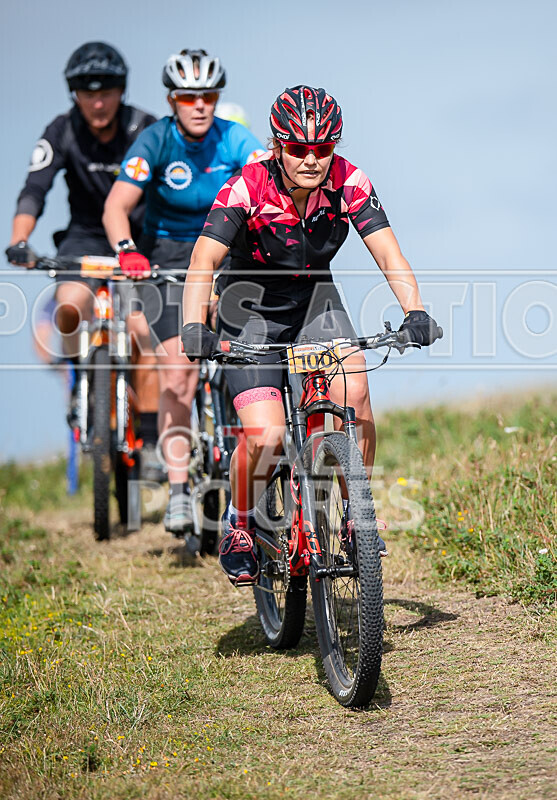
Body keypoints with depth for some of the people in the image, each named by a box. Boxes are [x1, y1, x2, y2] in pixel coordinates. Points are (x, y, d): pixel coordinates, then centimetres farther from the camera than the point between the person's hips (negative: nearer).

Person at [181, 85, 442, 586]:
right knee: (265, 437, -19)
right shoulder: (247, 189, -26)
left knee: (355, 393, -24)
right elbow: (204, 261, -33)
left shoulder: (349, 183, -18)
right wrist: (193, 328, -48)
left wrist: (414, 312, -39)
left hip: (315, 301, 3)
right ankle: (238, 525, 11)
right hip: (251, 313, -3)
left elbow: (387, 251, -23)